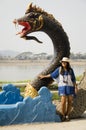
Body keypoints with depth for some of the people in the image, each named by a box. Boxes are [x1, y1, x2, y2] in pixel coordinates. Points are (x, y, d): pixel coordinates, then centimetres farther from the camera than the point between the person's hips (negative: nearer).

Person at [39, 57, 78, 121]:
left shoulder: (71, 70, 3)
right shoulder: (59, 69, 2)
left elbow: (73, 79, 5)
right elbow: (52, 75, 13)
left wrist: (76, 87, -4)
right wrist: (44, 76, 19)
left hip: (70, 87, 1)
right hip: (62, 87, -1)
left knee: (70, 102, 0)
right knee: (63, 101, -13)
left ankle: (67, 115, 15)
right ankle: (63, 116, 2)